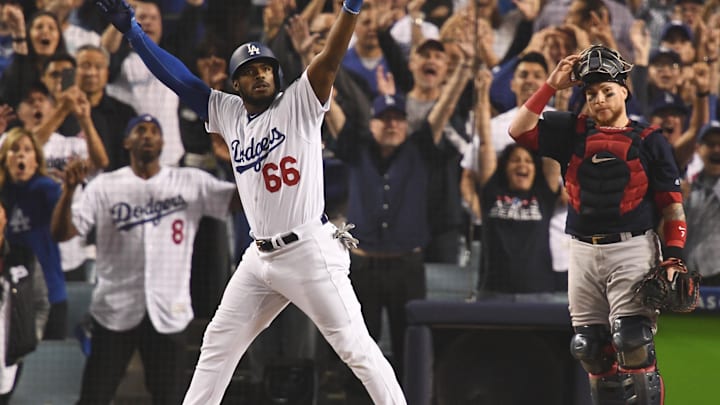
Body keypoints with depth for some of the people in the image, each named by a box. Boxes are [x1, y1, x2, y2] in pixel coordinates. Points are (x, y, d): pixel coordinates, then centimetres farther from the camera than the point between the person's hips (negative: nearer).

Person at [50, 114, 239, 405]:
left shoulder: (192, 183, 3)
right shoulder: (104, 186, 1)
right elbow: (61, 233, -5)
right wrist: (69, 189, -21)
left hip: (169, 312, 1)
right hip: (115, 311, -1)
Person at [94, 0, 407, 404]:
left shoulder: (298, 104, -5)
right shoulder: (228, 113, 9)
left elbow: (331, 59, -19)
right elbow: (178, 77, 11)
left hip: (311, 251, -6)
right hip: (260, 257, 6)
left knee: (357, 347, -9)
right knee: (218, 345, 12)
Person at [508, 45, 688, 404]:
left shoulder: (649, 141, 3)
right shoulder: (572, 132, 11)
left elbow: (672, 205, 1)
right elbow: (519, 130, 3)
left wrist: (673, 257, -9)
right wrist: (552, 85, 1)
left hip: (632, 250, -4)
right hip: (583, 253, 4)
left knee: (632, 342, -17)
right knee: (590, 349, 5)